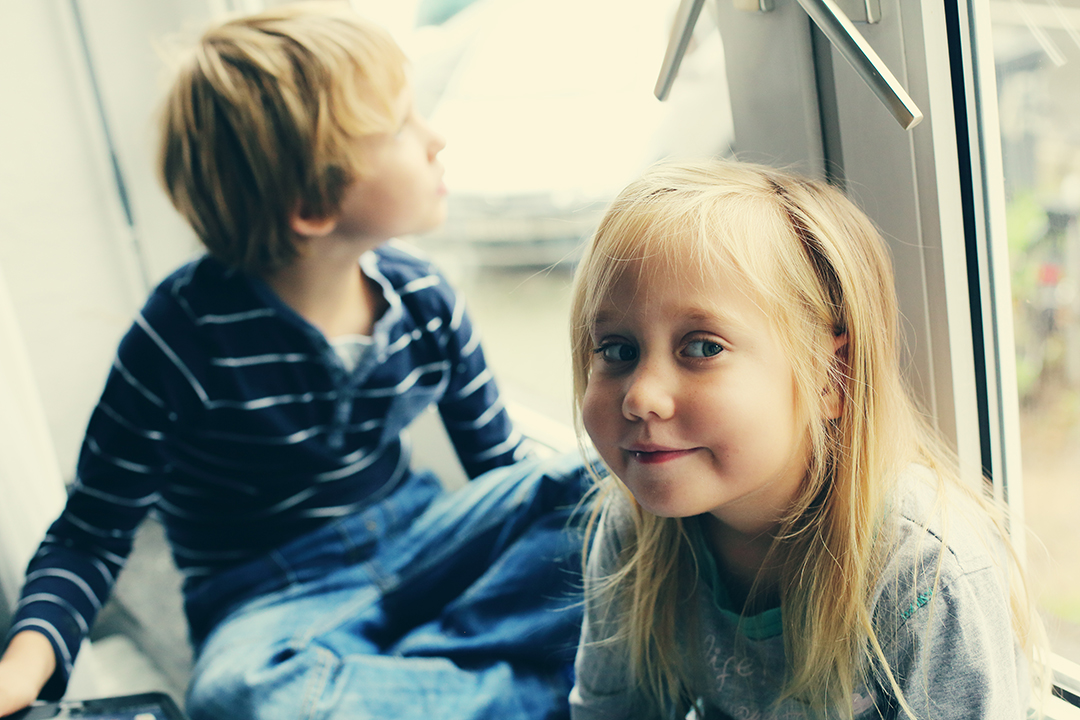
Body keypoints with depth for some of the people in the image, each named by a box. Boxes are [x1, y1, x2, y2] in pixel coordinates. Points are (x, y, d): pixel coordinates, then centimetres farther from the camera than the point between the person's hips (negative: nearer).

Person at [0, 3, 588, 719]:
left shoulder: (424, 301, -4)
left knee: (591, 487, -17)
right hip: (277, 600, -4)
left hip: (419, 546, 4)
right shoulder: (183, 340, -19)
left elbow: (503, 463, 7)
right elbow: (92, 537, -9)